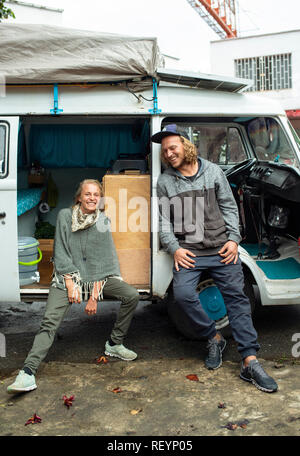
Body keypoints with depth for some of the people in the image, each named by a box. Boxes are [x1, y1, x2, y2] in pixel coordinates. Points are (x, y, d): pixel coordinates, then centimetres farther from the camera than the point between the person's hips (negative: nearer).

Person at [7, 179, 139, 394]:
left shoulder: (103, 221, 0)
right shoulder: (65, 216, -2)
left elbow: (102, 260, -6)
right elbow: (61, 252, -5)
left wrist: (94, 295, -13)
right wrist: (70, 284, -15)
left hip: (98, 277, 2)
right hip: (67, 276, -2)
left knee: (132, 296, -12)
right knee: (50, 321, -19)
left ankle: (114, 344, 5)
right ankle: (28, 373, -21)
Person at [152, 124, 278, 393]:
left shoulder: (212, 171, 9)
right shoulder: (165, 181, 9)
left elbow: (229, 207, 10)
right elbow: (164, 220, 9)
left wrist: (233, 239, 0)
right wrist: (174, 248, -4)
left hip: (221, 249, 0)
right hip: (189, 252, 0)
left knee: (237, 298, -3)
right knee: (183, 294, -20)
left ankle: (250, 362, 1)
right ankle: (214, 339, 5)